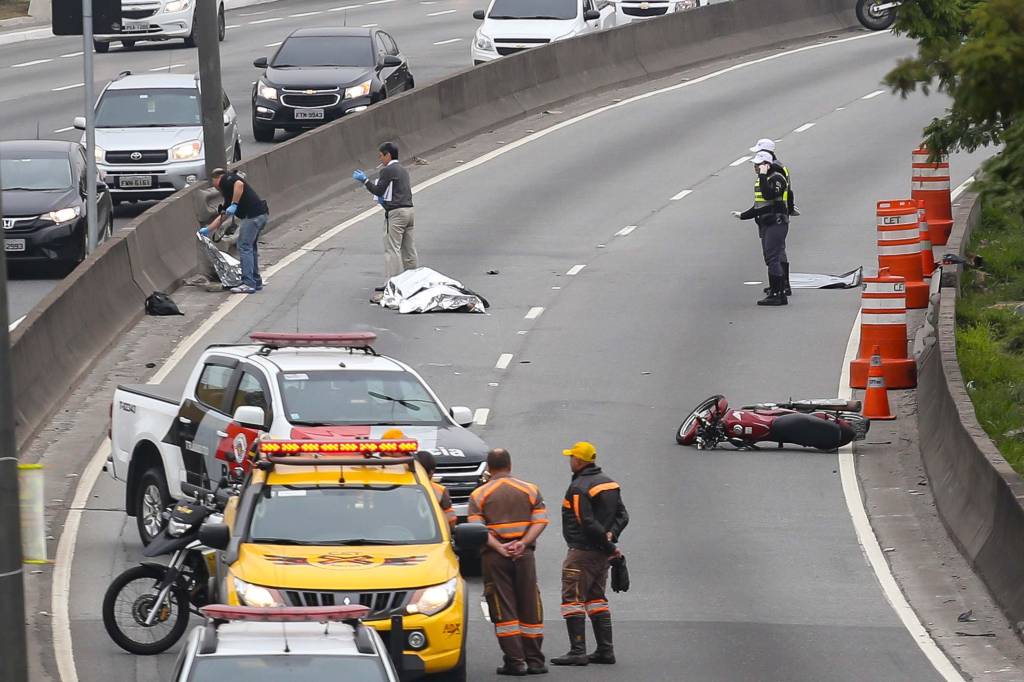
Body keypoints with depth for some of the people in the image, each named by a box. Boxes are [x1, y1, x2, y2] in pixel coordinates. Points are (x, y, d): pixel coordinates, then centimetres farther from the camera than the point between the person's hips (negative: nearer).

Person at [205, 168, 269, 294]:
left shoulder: (226, 179, 4)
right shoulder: (228, 195, 30)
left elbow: (239, 184, -19)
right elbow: (222, 216, 34)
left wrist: (234, 205, -17)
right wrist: (208, 230, 39)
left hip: (253, 215, -9)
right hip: (261, 214, 9)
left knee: (244, 247, -7)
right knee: (251, 247, 20)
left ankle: (248, 284, -9)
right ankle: (256, 281, 25)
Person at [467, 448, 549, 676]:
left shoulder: (479, 495, 2)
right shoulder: (530, 490, 7)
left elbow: (476, 528, -9)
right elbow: (540, 521, -2)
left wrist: (499, 547, -14)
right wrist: (523, 543, -9)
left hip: (494, 556, -2)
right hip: (524, 554, 2)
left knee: (503, 611, 1)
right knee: (530, 608, 8)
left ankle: (515, 660, -4)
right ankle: (534, 661, 8)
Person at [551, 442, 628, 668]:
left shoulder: (579, 488, -15)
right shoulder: (608, 482, 12)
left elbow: (588, 523, -21)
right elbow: (622, 515, 12)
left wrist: (608, 545, -13)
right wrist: (610, 536, -2)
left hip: (582, 552, -9)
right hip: (601, 554, 9)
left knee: (572, 599, -5)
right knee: (596, 598, 16)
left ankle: (578, 651, -10)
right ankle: (605, 650, 14)